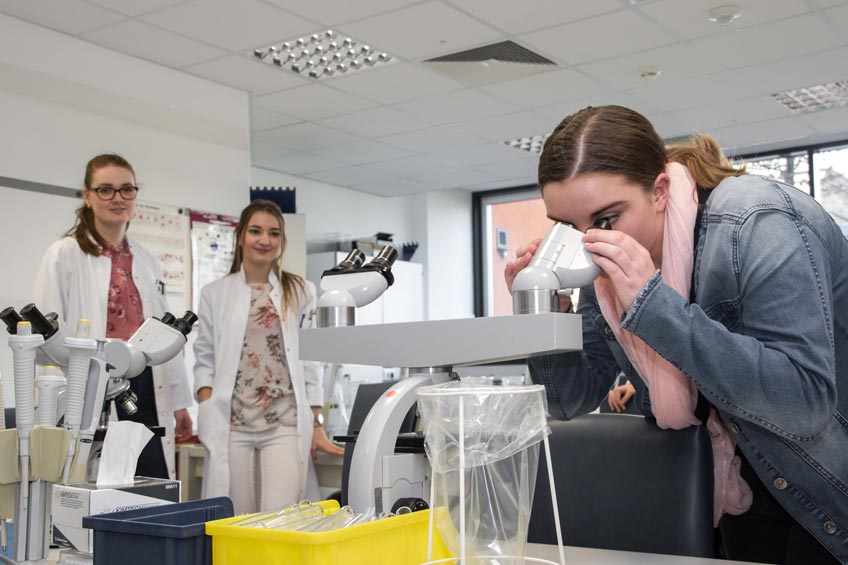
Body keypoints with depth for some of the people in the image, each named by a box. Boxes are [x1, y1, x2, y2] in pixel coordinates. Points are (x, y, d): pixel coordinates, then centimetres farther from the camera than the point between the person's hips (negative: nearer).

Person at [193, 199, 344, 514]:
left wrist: (316, 425, 5)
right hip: (232, 425, 1)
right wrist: (208, 414, -4)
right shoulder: (215, 294, 10)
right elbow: (205, 361, 10)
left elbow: (311, 362, 9)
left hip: (286, 424, 0)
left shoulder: (300, 293, 9)